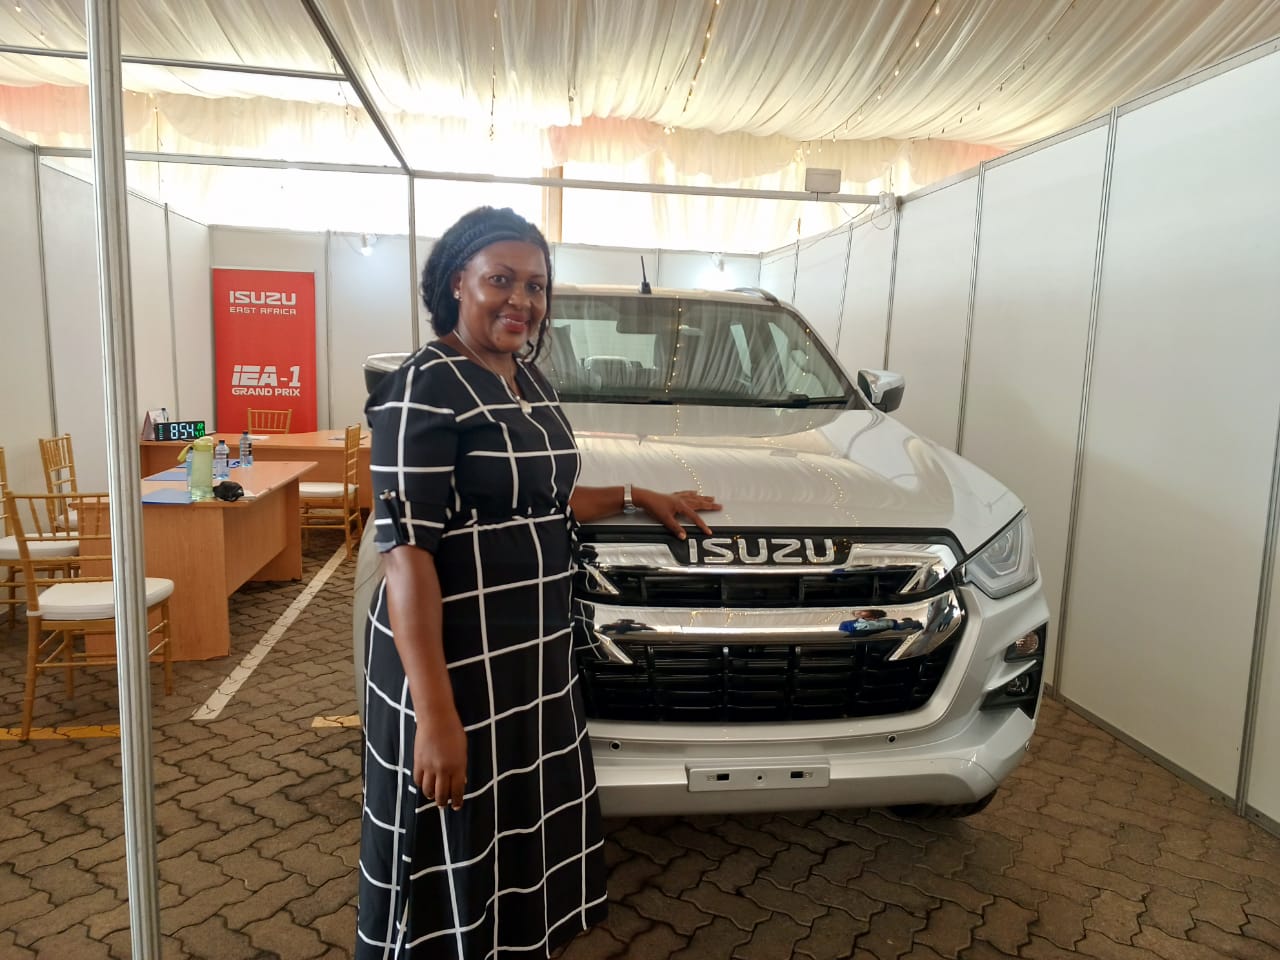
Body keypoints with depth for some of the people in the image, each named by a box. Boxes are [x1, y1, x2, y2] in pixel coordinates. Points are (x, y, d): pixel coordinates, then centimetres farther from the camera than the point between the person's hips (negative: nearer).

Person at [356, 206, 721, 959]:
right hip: (454, 663, -8)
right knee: (455, 856, 9)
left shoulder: (530, 380, 9)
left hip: (537, 652, 8)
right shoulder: (425, 389, -16)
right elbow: (407, 553, -22)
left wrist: (640, 497, 21)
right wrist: (435, 714, -25)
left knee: (521, 838, 22)